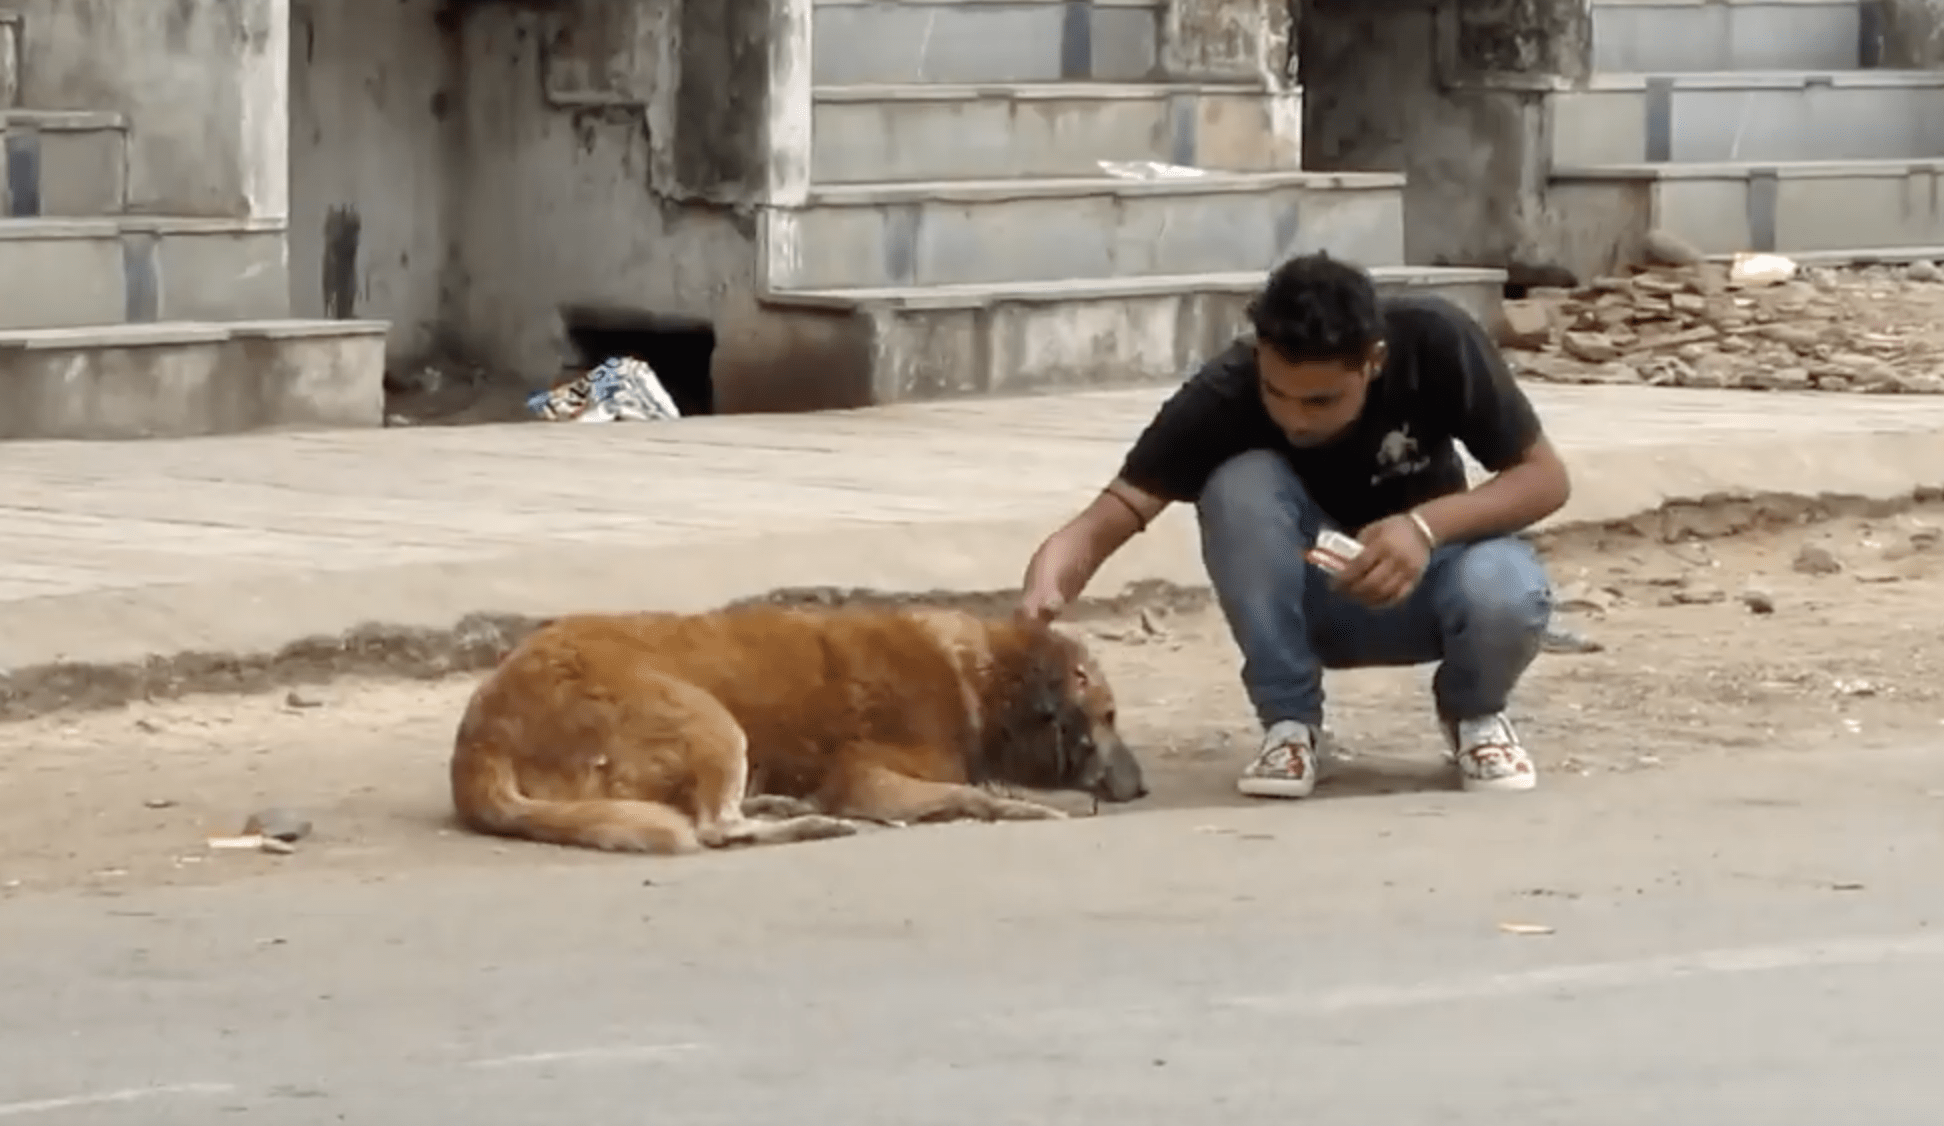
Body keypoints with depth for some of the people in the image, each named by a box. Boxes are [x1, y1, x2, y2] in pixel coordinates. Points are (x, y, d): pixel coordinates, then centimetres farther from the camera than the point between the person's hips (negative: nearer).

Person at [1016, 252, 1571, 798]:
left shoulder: (1435, 341, -27)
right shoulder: (1227, 393, -28)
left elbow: (1546, 476, -19)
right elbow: (1104, 521, -34)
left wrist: (1427, 526, -36)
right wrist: (1047, 585, -57)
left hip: (1424, 583, 0)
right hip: (1303, 600, 0)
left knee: (1505, 592, -35)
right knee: (1241, 485, -32)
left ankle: (1473, 713, 0)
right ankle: (1290, 725, -14)